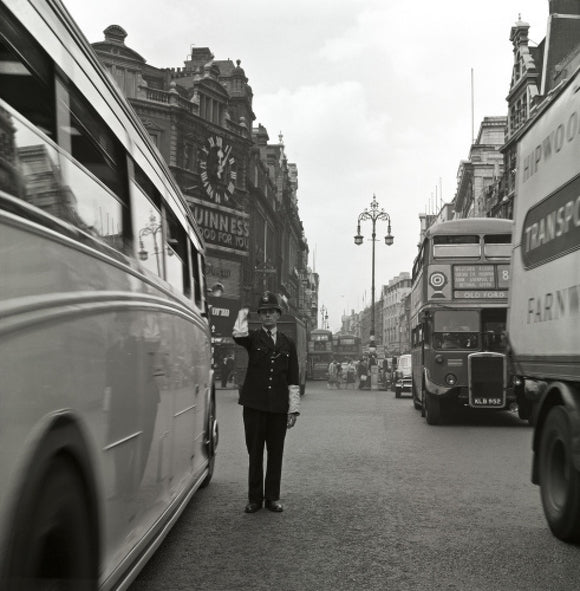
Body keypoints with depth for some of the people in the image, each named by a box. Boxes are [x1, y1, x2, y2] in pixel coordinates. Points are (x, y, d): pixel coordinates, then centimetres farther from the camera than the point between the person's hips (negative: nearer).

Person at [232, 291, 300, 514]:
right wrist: (242, 317, -14)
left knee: (276, 453, 6)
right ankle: (254, 498, 14)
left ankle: (272, 497, 17)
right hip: (254, 405, -2)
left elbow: (293, 379, 9)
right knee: (254, 453, 4)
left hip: (279, 407, 2)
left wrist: (294, 409, 4)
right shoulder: (253, 338, 5)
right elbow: (239, 337, -23)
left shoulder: (288, 343, 11)